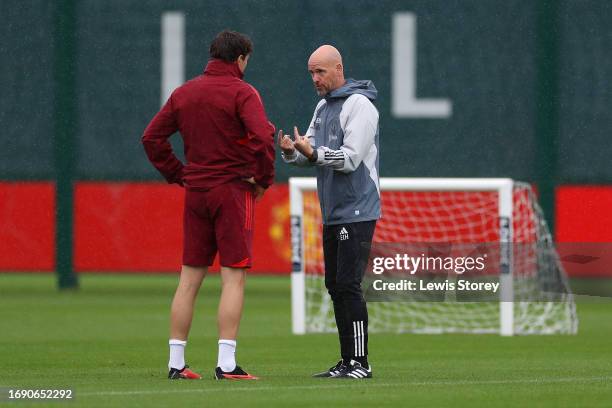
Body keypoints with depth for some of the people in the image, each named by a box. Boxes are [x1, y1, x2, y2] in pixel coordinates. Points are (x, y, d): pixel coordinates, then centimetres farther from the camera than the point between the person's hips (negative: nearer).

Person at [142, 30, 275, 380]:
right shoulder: (241, 92, -8)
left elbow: (152, 137, 13)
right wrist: (264, 180, -8)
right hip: (234, 191, -6)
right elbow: (263, 137, -21)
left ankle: (176, 363, 9)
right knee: (234, 277, -5)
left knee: (190, 279, 9)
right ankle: (226, 364, -10)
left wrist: (178, 175, 13)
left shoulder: (184, 93, 11)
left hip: (196, 192, 6)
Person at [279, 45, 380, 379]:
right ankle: (347, 362, 13)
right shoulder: (323, 106, 17)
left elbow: (351, 158, -19)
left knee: (348, 284, -13)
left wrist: (313, 152, -28)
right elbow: (310, 155, 18)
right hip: (332, 213, 9)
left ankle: (360, 362, -11)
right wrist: (292, 151, -4)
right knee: (335, 286, 9)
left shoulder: (359, 105, -11)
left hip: (356, 212, -9)